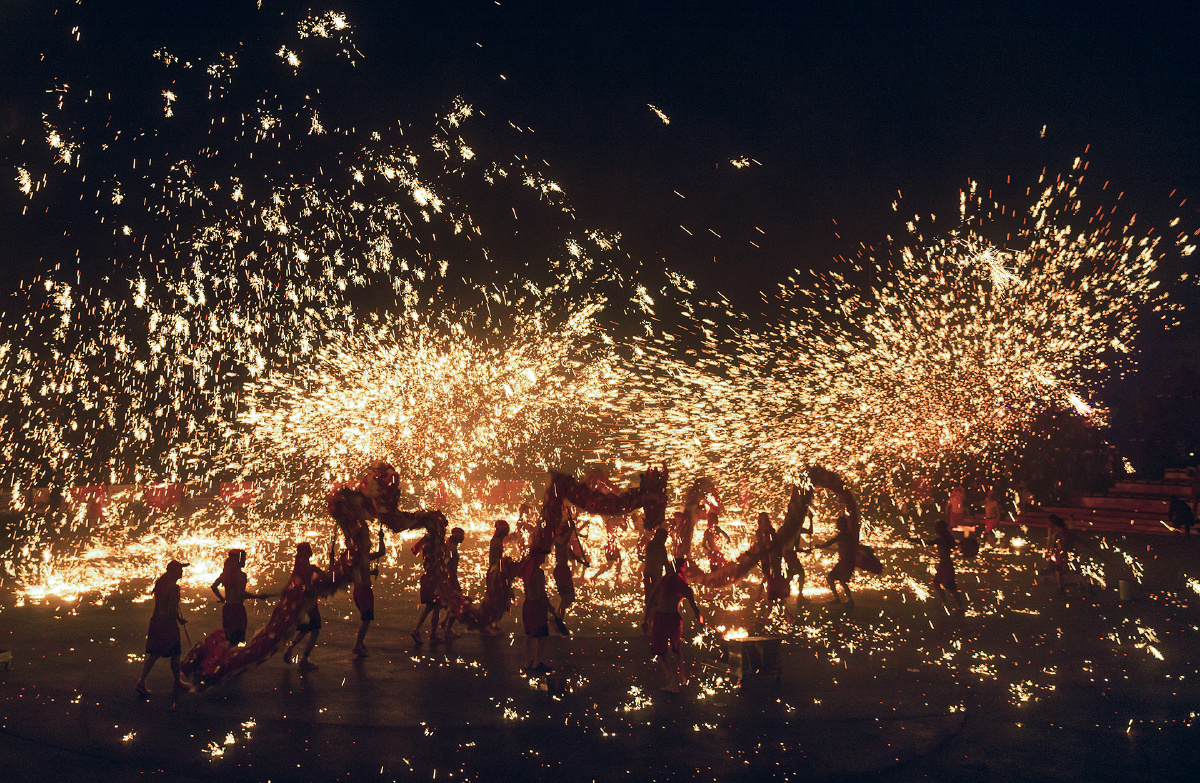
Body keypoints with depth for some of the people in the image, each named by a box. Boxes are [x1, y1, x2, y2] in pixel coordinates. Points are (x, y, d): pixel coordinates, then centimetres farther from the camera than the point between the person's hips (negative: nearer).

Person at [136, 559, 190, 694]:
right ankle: (178, 682, 22)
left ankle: (141, 682, 6)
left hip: (156, 620, 7)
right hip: (168, 623, -7)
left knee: (154, 654, 12)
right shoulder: (174, 587, -20)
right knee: (175, 654, 9)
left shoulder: (159, 583, 6)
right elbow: (172, 609, -25)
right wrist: (180, 619, -7)